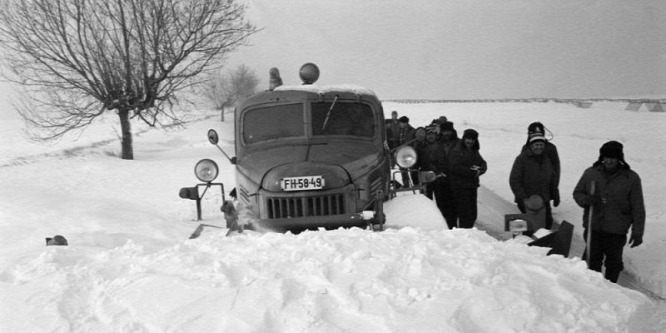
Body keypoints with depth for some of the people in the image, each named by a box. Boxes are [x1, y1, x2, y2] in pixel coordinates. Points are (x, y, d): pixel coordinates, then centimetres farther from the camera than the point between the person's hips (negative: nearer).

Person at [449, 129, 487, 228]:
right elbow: (456, 168, -19)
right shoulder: (457, 151, -7)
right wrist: (473, 172, -19)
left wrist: (479, 170, -11)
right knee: (465, 213, -10)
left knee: (473, 214, 11)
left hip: (472, 186, 8)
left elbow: (483, 164, 13)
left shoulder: (474, 152, 17)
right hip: (461, 186, -8)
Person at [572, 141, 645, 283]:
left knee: (613, 263, 9)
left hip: (616, 231, -1)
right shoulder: (591, 173, 1)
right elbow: (577, 193, 12)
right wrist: (585, 199, -12)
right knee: (592, 260, 10)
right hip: (593, 227, 2)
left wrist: (638, 232, -6)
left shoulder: (631, 178, -4)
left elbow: (638, 208, -1)